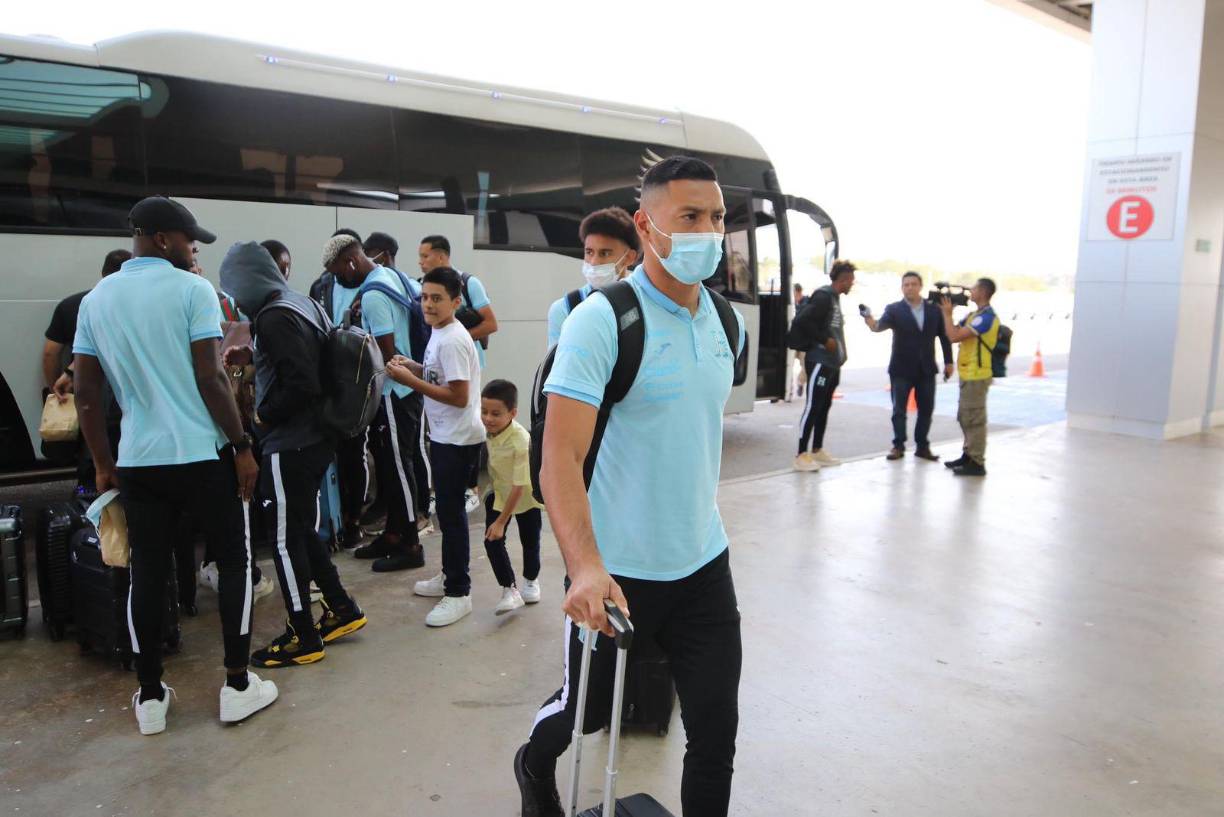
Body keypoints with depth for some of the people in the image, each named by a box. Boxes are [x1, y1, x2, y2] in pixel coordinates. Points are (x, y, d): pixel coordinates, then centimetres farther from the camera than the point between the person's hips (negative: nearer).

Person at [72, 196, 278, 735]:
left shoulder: (96, 300, 9)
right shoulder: (192, 290, -8)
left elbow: (85, 393, 8)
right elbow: (210, 378, -14)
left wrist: (102, 464, 15)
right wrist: (242, 447, -7)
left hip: (137, 461, 5)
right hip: (204, 455, -5)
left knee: (146, 574, 12)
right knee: (234, 562, 9)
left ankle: (150, 697, 21)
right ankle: (238, 686, 14)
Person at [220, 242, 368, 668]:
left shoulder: (274, 317, -19)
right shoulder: (303, 304, 9)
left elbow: (302, 385, -25)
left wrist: (263, 417, -11)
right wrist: (253, 358, 13)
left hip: (289, 445, -9)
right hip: (315, 438, 9)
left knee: (287, 539, 2)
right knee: (302, 531, 19)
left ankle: (303, 639, 13)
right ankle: (342, 609, 28)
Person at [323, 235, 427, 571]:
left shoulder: (372, 296, -20)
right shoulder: (390, 275, 9)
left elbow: (386, 353, -23)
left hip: (394, 392, -10)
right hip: (400, 386, 10)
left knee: (397, 467, -2)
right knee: (386, 462, 16)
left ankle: (411, 545, 8)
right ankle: (393, 534, 27)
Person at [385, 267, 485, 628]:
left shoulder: (452, 341, -20)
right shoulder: (440, 335, 10)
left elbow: (459, 396, -24)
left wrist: (410, 380, -20)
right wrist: (415, 368, 5)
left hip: (457, 440, -10)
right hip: (444, 436, 10)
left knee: (451, 513, -3)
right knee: (447, 509, 18)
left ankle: (458, 593, 7)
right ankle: (451, 577, 32)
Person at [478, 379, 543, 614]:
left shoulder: (520, 442, -36)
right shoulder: (488, 429, -19)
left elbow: (519, 487, -29)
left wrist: (501, 522, -23)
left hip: (526, 496, -4)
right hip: (500, 493, 5)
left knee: (529, 541, 12)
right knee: (492, 540, -6)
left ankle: (531, 581, 39)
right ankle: (510, 590, 5)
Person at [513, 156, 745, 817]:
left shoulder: (726, 324, 4)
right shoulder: (598, 321, -17)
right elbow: (560, 459, -24)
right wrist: (585, 568, -35)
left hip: (704, 564, 5)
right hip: (617, 570, -4)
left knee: (716, 727, 8)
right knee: (588, 707, 17)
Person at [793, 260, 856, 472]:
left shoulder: (835, 297, 16)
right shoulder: (823, 296, -14)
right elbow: (801, 320, -23)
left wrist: (840, 353, 11)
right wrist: (824, 340, -17)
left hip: (832, 362, 10)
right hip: (819, 361, -10)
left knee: (824, 407, 14)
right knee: (813, 407, -8)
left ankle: (817, 450, 23)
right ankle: (802, 455, -5)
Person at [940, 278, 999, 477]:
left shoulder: (986, 317, -18)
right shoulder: (974, 315, 14)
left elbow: (954, 336, -23)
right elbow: (954, 332, 14)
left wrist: (947, 313, -11)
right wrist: (946, 312, 6)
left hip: (976, 376, -10)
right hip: (969, 374, 10)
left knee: (973, 419, -5)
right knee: (965, 417, 17)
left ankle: (977, 463, 0)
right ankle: (968, 455, 28)